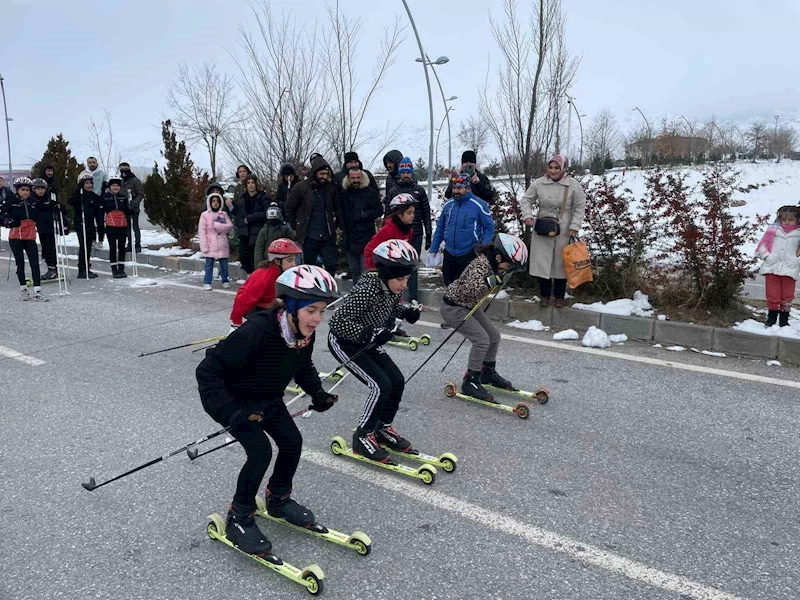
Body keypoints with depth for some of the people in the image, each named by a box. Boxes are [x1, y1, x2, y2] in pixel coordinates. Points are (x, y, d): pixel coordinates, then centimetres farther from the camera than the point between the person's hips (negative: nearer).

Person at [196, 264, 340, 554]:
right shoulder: (256, 332, -38)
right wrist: (230, 412, -39)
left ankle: (279, 499, 30)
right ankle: (239, 519, 4)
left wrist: (317, 393, -6)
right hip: (233, 399, -7)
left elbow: (304, 366, 8)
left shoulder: (305, 333, -15)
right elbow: (207, 371, -32)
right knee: (260, 451, -18)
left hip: (268, 398, 7)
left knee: (292, 442, 3)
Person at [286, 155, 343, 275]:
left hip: (328, 236, 3)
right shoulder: (301, 187, -5)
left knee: (331, 265, 1)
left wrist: (340, 226, 7)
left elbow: (338, 208, 14)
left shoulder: (331, 188, 4)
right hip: (309, 237, -2)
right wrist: (294, 228, 4)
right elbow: (289, 209, 2)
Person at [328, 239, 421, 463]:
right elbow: (337, 321, -34)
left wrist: (407, 312, -10)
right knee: (381, 385, -16)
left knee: (397, 381, 2)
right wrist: (369, 334, -42)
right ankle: (363, 437, 2)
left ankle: (384, 428, 23)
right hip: (344, 342, -8)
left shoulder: (394, 288, -11)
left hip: (367, 342, 8)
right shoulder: (366, 291, -34)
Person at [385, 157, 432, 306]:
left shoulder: (419, 190, 5)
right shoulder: (393, 191, 3)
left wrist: (428, 234, 2)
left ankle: (413, 297, 7)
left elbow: (426, 213, 6)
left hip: (416, 234, 0)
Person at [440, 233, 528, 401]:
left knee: (494, 336, 10)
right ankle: (470, 382, -6)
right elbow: (469, 289, -41)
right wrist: (494, 280, -43)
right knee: (481, 339, -18)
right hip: (453, 307, -9)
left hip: (469, 306, 9)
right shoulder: (481, 264, -30)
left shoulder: (493, 262, -4)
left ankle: (488, 372, 31)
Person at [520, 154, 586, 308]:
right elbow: (527, 200, 5)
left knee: (560, 263, 7)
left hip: (563, 231, -1)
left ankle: (559, 296, 21)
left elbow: (580, 207, 0)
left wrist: (574, 226, -8)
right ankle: (545, 294, 19)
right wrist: (527, 215, -12)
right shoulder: (539, 183, -4)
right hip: (542, 229, 1)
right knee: (542, 261, 3)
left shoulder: (573, 186, -6)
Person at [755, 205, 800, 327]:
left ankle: (784, 320, 20)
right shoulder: (773, 229, 1)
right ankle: (771, 318, 22)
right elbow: (762, 245, 3)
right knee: (772, 295, 7)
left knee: (787, 297, 7)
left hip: (789, 270, 0)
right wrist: (767, 256, -7)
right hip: (772, 268, 0)